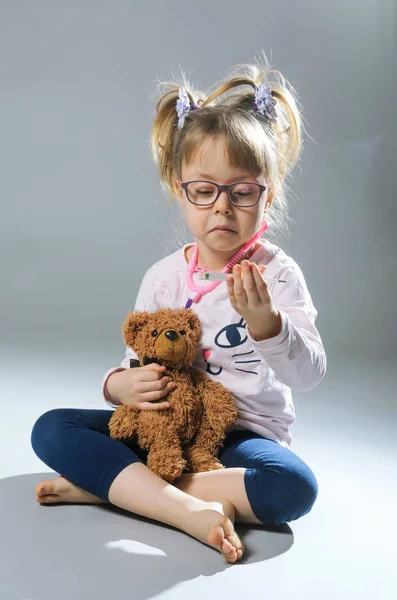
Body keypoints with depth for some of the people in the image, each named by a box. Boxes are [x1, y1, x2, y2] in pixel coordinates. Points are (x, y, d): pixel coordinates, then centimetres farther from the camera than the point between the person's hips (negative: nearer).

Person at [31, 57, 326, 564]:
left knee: (294, 488, -35)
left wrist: (263, 320, -38)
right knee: (50, 428, -13)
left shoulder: (276, 273, -9)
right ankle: (192, 510, -28)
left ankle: (107, 485, -24)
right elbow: (136, 365, 10)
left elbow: (308, 374, -19)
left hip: (242, 434, -3)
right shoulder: (163, 276, 2)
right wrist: (121, 384, -15)